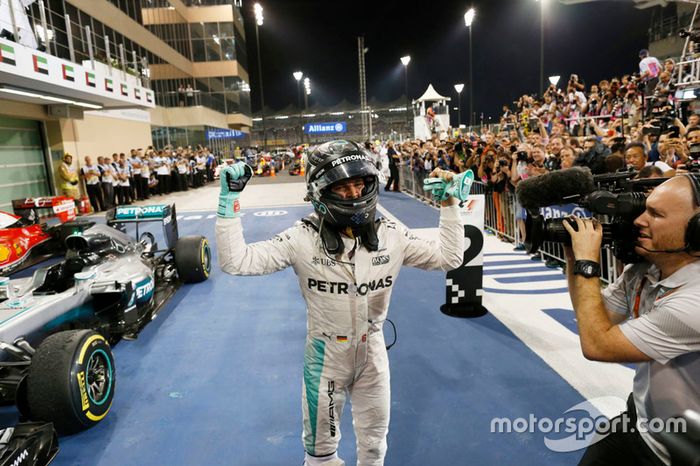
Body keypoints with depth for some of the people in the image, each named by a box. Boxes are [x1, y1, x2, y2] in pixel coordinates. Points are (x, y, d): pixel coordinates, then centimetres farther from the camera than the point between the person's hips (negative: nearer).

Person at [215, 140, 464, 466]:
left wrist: (449, 204, -11)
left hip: (372, 350, 3)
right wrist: (229, 201, -27)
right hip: (325, 353, -2)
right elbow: (236, 261, -21)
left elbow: (450, 257, -4)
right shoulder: (303, 238, -20)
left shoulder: (390, 236, -12)